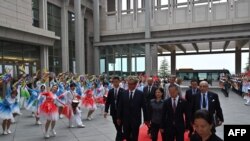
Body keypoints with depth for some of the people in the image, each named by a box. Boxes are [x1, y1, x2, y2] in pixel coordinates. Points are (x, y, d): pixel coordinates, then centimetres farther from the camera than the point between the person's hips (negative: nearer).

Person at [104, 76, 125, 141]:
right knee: (117, 127, 14)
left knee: (119, 127, -3)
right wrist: (106, 111, -3)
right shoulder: (110, 91, 5)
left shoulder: (123, 91, -7)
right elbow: (108, 102, 5)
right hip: (113, 111, 4)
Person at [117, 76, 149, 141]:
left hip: (136, 120, -2)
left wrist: (146, 119, -2)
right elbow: (120, 106, 4)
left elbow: (144, 107, -4)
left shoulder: (140, 94, -6)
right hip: (125, 119, 2)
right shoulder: (123, 93, -1)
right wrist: (119, 118, 4)